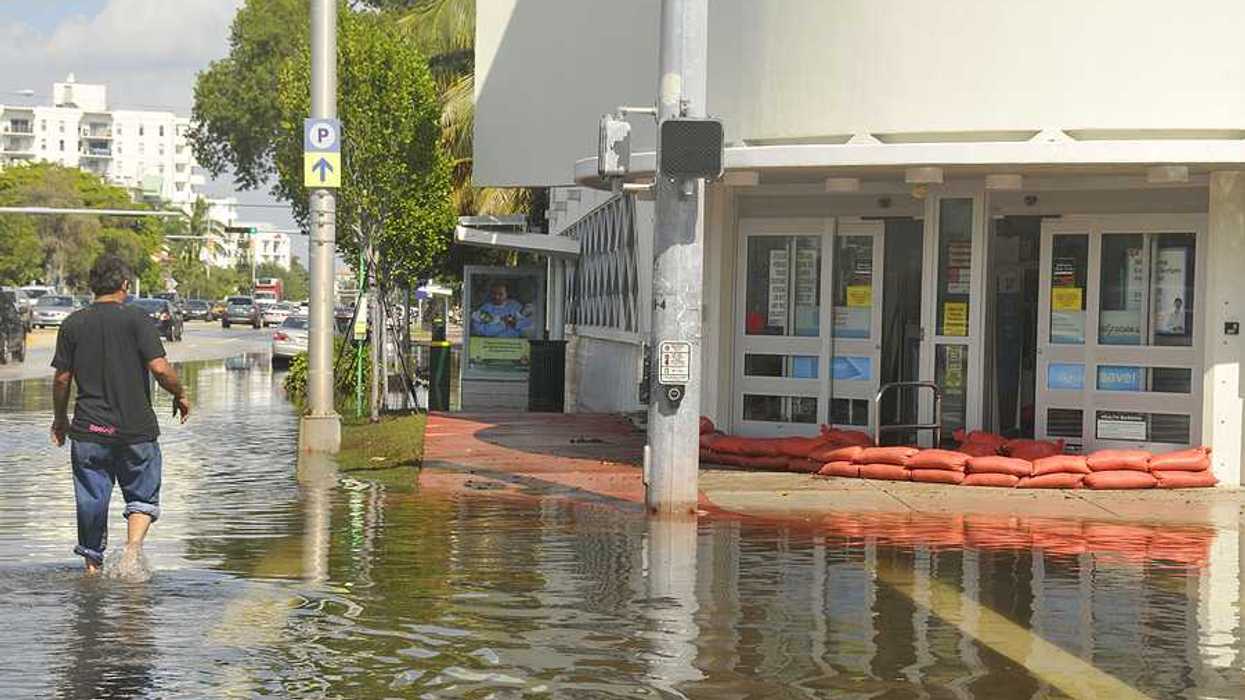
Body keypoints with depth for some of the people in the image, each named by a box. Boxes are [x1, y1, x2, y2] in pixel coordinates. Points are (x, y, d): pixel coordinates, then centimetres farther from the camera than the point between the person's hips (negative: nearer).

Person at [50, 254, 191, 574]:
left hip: (88, 429, 2)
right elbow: (160, 368, -15)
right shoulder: (137, 319, -6)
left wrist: (60, 419, 18)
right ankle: (133, 547, -11)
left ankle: (93, 566, 16)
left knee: (92, 500, 11)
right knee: (142, 496, 11)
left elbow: (62, 378, 4)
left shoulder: (73, 324, 3)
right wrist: (180, 395, 4)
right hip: (136, 428, -2)